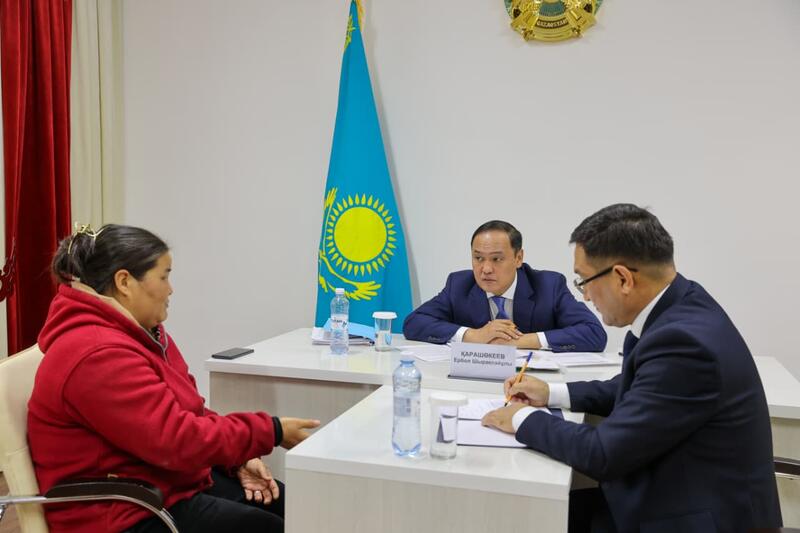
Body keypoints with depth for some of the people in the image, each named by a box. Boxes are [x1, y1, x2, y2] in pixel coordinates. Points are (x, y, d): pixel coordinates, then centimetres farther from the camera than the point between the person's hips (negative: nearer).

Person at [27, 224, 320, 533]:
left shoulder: (141, 331, 9)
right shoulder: (99, 356, -25)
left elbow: (188, 414, 11)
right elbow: (179, 440, -29)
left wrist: (237, 459, -3)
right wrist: (272, 432, -20)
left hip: (177, 479, 9)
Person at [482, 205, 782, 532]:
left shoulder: (683, 342, -29)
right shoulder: (679, 305, -2)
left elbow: (603, 454, -23)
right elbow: (631, 391, 15)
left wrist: (524, 419, -10)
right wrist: (553, 393, 8)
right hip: (675, 495, 7)